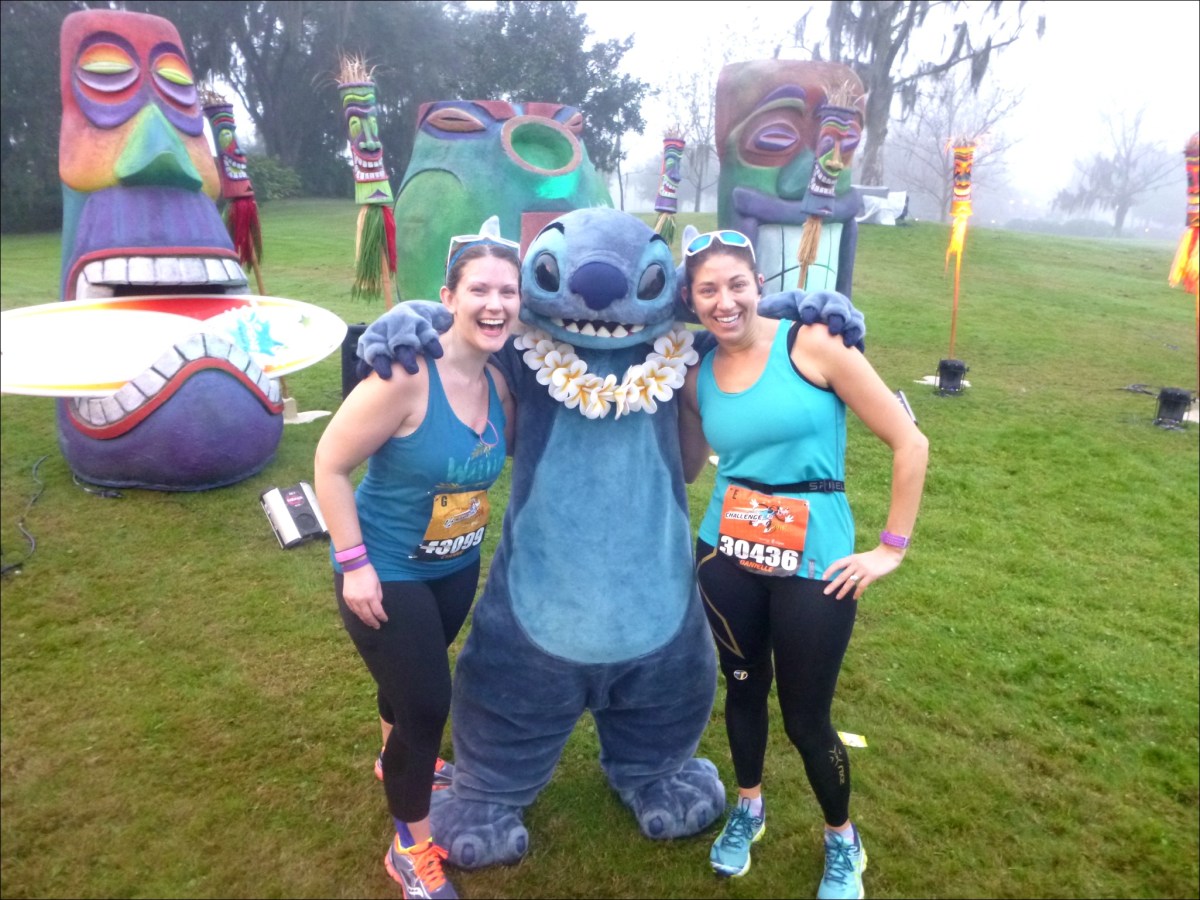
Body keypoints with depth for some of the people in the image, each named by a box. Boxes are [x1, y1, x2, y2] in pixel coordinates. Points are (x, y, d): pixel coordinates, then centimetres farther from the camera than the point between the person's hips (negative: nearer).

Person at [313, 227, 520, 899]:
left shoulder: (501, 380, -9)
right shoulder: (406, 375, -29)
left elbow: (518, 450, 10)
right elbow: (330, 465, -22)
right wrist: (355, 564, -21)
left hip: (457, 566, 6)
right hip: (386, 571, -6)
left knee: (418, 675, 28)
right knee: (426, 704, 1)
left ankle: (401, 758, 60)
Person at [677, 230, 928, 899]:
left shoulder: (814, 345, -12)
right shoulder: (696, 374, 2)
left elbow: (910, 443, -9)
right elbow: (686, 468, 12)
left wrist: (892, 549, -7)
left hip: (814, 562, -4)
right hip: (727, 555, 4)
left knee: (806, 717, 8)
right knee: (743, 687, 20)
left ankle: (843, 842, 38)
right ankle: (749, 809, 49)